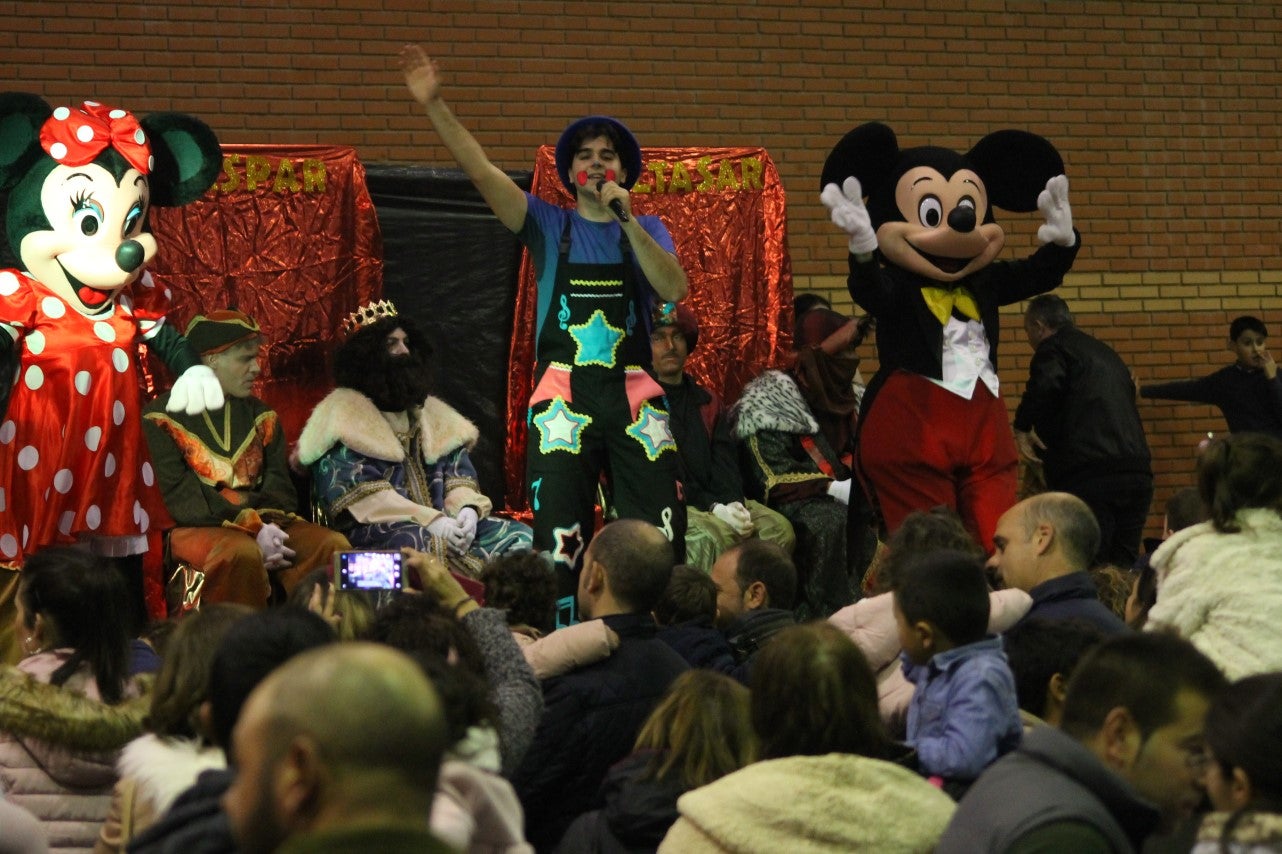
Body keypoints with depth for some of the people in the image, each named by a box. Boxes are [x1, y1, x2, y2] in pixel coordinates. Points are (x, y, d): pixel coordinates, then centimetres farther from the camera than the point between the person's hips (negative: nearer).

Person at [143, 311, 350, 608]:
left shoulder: (259, 415, 19)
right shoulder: (162, 418, -1)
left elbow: (279, 484, 10)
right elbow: (179, 495, -12)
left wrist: (267, 525, -15)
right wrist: (253, 528, -21)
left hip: (261, 523, 6)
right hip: (196, 528, -6)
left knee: (333, 545, -19)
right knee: (241, 552, -38)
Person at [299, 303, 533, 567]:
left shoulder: (430, 413, 24)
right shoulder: (345, 415, 3)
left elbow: (458, 473, 16)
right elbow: (360, 495, -10)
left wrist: (467, 509, -9)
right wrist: (429, 520, -20)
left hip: (441, 523, 6)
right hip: (377, 528, -6)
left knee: (518, 536, -15)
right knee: (415, 542, -40)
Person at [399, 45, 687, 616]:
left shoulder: (646, 230, 12)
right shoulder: (549, 226, 9)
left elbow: (675, 289, -6)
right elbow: (481, 169, -3)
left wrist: (628, 221, -13)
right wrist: (434, 105, -14)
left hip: (633, 393, 1)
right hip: (563, 396, -1)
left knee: (659, 536, -4)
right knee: (559, 537, -3)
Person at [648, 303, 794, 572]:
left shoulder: (706, 401, 20)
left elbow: (725, 464, 11)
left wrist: (734, 502, -11)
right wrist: (712, 507, -18)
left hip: (716, 501, 7)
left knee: (779, 528, -15)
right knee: (715, 533, -35)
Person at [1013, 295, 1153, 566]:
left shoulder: (1053, 347, 2)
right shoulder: (1106, 353, 27)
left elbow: (1046, 385, -19)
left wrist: (1022, 426, -5)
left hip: (1088, 476, -7)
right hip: (1137, 475, 7)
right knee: (1123, 568, 9)